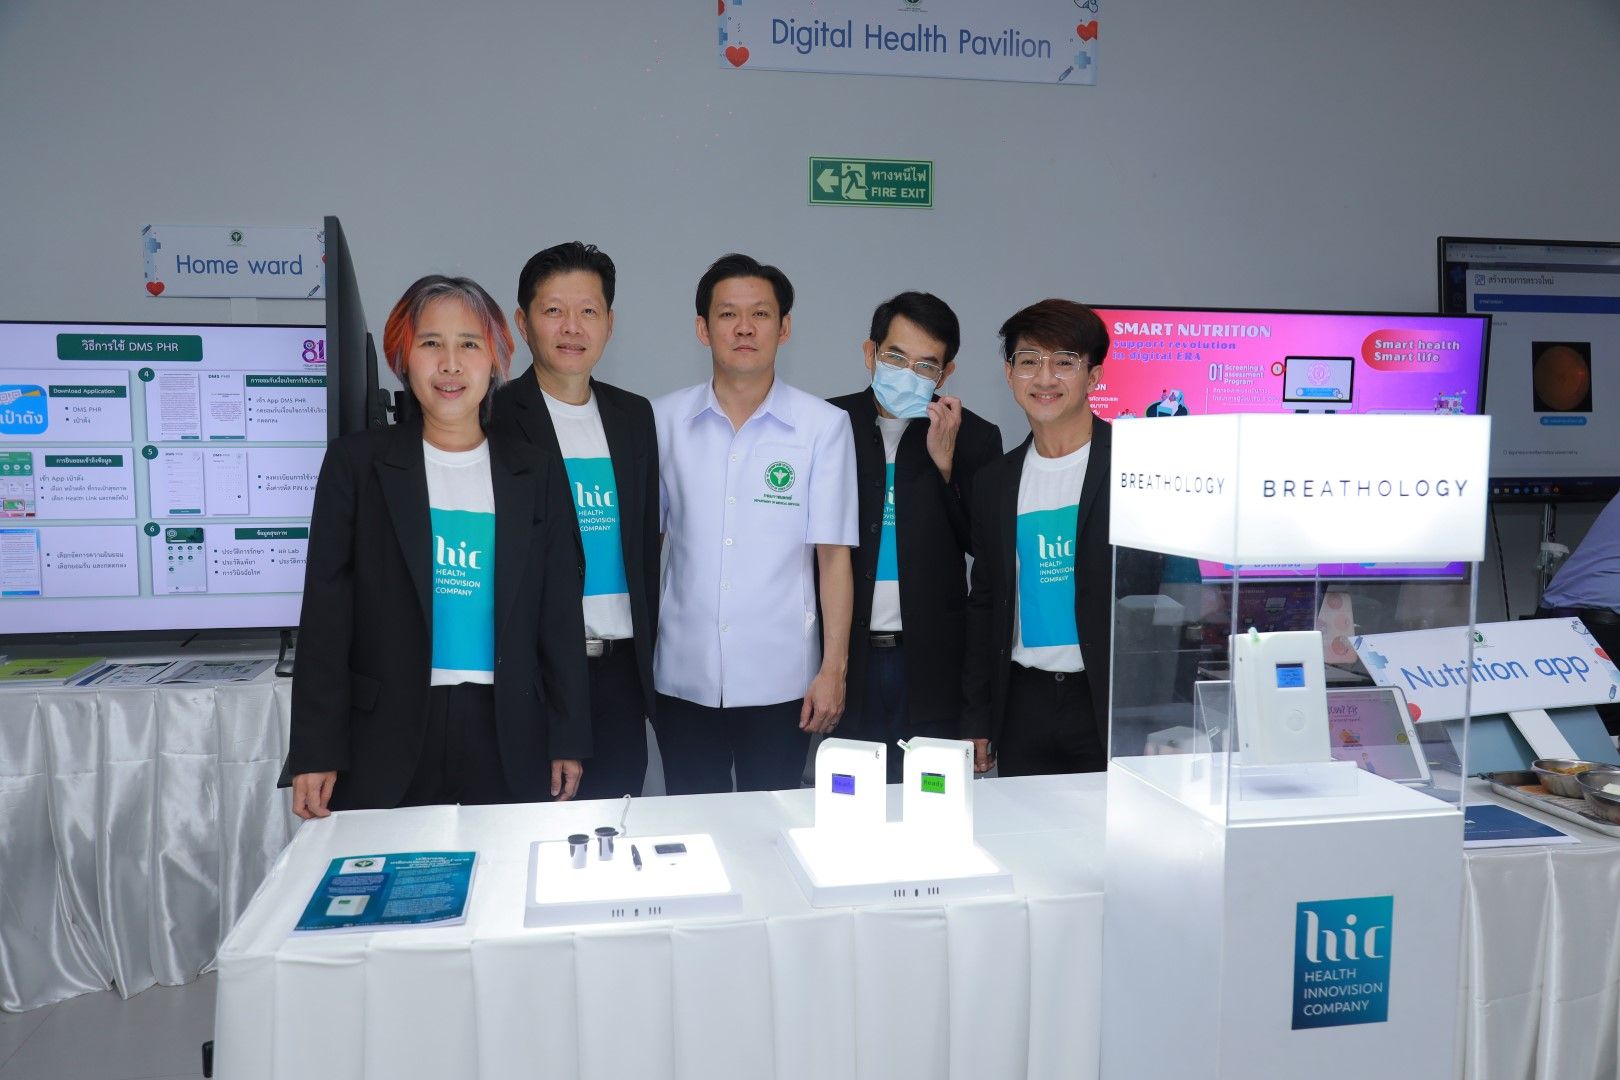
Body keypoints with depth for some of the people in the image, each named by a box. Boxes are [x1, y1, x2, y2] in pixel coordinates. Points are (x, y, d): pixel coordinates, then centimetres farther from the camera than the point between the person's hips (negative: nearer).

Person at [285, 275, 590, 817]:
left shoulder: (535, 474, 7)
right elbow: (326, 610, 0)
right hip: (385, 742, -1)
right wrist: (315, 750, -5)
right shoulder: (358, 462, 3)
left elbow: (558, 615, 8)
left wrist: (568, 741, 6)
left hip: (507, 735, 1)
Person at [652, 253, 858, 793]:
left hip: (780, 682, -1)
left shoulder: (824, 425, -2)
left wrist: (834, 669, -6)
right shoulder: (664, 420, 3)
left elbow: (834, 556, -3)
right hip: (684, 678, 2)